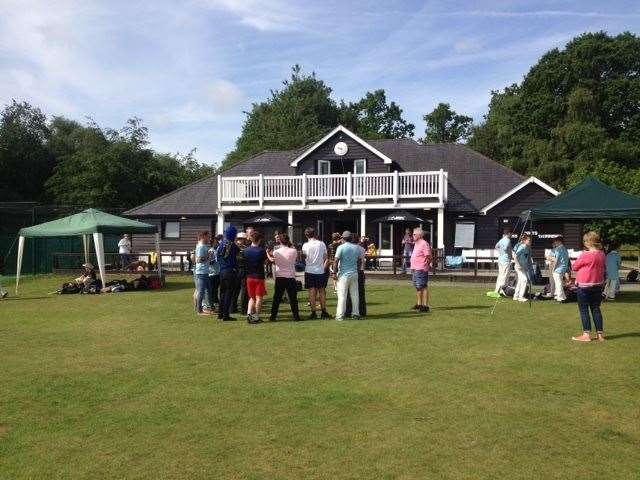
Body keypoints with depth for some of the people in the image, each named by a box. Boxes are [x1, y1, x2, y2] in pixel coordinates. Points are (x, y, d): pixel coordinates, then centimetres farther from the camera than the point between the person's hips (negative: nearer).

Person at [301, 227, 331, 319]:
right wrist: (324, 268, 10)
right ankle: (323, 311, 12)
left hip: (309, 271, -1)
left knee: (312, 292, 2)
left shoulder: (305, 245, -5)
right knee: (321, 291, 11)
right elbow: (326, 258, 2)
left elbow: (304, 256, 7)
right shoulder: (322, 244, 0)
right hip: (320, 270, 2)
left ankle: (313, 312, 3)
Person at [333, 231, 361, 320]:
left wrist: (334, 273, -7)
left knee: (342, 295, -3)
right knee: (355, 295, 10)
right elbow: (359, 261, 13)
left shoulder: (341, 247, -9)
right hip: (354, 274, 5)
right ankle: (356, 314, 15)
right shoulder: (357, 248, 7)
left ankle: (340, 315, -4)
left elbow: (336, 261, -13)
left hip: (344, 274, -5)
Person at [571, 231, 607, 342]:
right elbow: (604, 268, 16)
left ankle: (586, 334, 3)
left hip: (584, 286, -6)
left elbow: (574, 267, -7)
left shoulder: (585, 255, -19)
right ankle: (600, 334, 17)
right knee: (596, 309, 13)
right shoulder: (602, 254, 1)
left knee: (584, 310, 2)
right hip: (598, 285, 7)